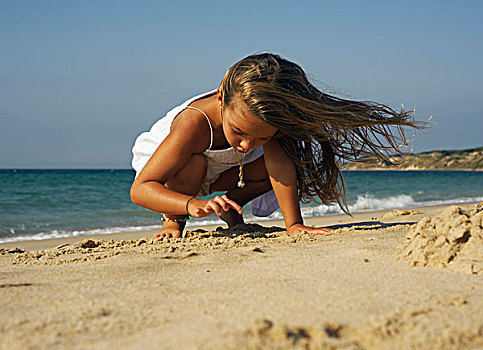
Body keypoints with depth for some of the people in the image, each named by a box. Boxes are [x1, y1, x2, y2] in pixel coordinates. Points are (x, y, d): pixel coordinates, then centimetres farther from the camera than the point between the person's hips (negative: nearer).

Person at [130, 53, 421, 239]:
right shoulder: (195, 124, -43)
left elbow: (277, 159, -37)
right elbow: (140, 188, -44)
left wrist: (293, 224, -46)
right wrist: (192, 205, -60)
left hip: (223, 171, 4)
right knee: (194, 167, -40)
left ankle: (231, 202, 7)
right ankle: (173, 220, -10)